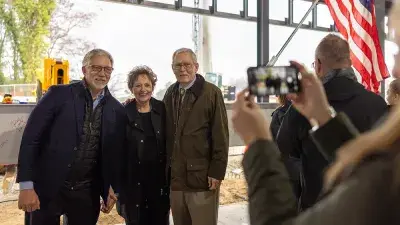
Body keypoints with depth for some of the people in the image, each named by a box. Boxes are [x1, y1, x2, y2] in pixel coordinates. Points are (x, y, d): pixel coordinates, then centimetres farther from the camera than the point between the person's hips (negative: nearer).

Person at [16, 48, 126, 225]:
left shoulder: (117, 110, 4)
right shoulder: (59, 94, -6)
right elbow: (31, 138, -7)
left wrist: (112, 188, 7)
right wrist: (26, 186, -12)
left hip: (87, 194, 3)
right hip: (48, 189, -2)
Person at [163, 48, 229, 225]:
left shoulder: (211, 92, -6)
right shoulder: (170, 94, 11)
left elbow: (221, 136, -9)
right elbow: (167, 133, 13)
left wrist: (217, 172, -12)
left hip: (202, 176, -5)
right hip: (175, 177, 5)